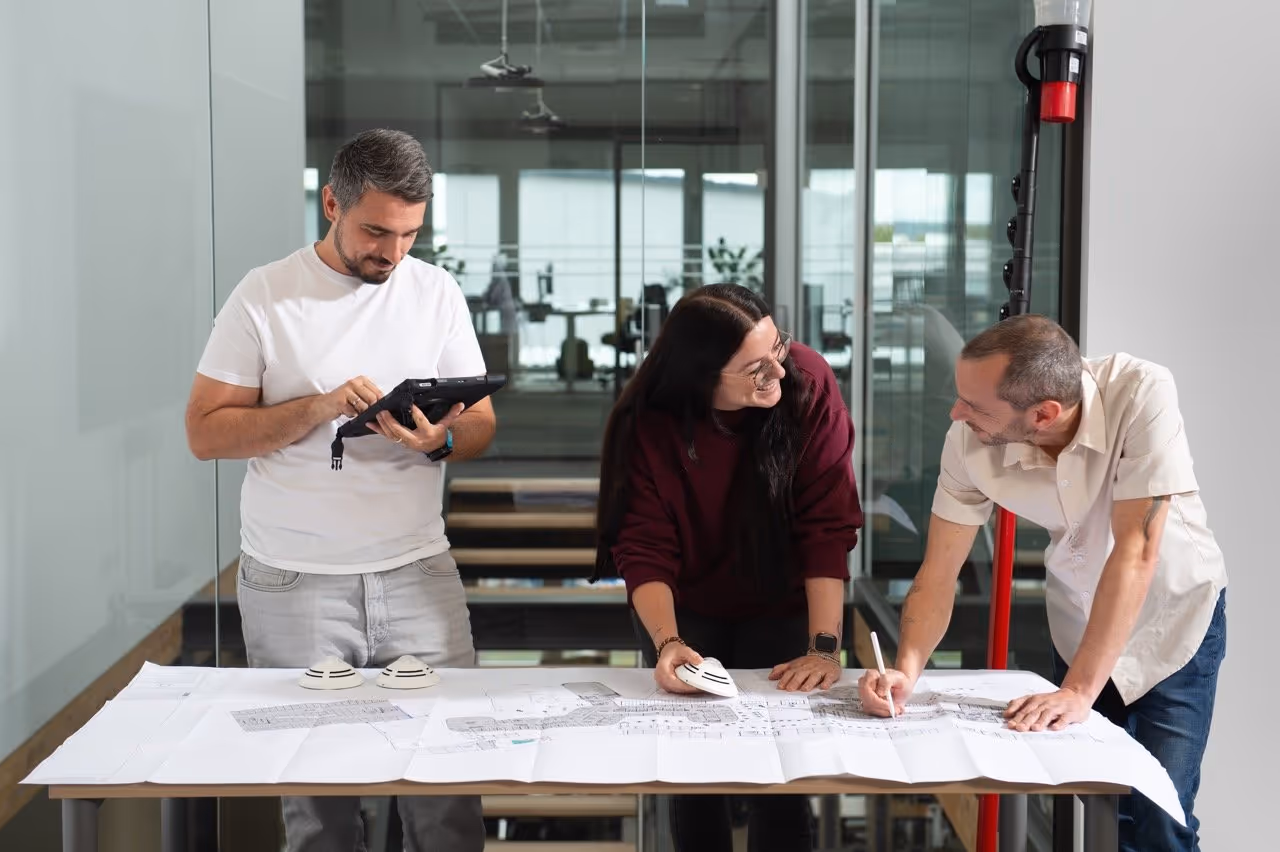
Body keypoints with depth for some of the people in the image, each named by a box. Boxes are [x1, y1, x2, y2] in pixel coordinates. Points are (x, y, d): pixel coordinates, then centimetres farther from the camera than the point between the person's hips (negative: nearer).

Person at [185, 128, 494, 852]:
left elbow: (481, 425, 8)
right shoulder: (265, 296, -1)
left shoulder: (438, 292, 6)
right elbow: (206, 431, -3)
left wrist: (441, 440, -15)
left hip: (418, 573, 2)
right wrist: (320, 407, -16)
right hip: (293, 583, -2)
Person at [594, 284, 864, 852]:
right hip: (685, 607, 1)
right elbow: (644, 548, -20)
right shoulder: (648, 423, -22)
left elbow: (827, 526, -24)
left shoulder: (808, 384, -24)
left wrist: (823, 647, -28)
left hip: (782, 606, 0)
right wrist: (666, 642, -36)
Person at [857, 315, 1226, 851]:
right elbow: (939, 571, -15)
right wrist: (906, 670, -31)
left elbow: (1136, 550, -33)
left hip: (1174, 614, -3)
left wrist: (1079, 689, -34)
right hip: (1078, 620, 3)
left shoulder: (1142, 394, -33)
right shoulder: (969, 443, -23)